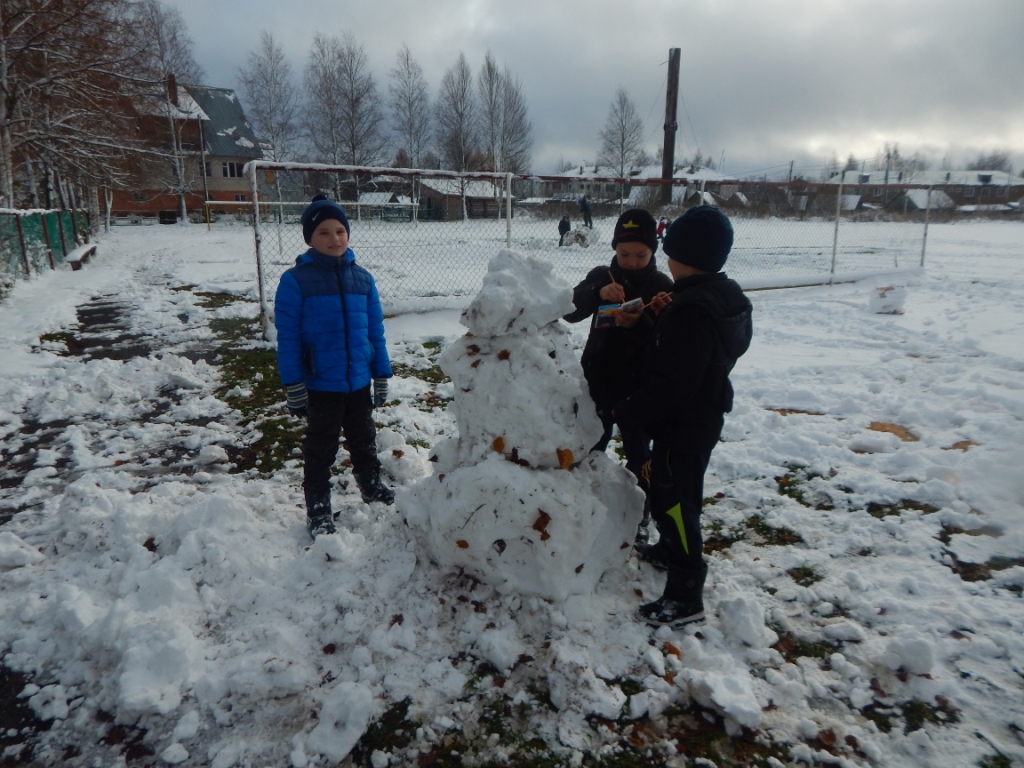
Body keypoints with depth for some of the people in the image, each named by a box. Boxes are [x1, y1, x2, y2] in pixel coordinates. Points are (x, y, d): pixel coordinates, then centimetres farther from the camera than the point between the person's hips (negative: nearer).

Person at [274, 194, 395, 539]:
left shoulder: (362, 278, -2)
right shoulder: (295, 281, -13)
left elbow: (376, 331, 3)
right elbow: (288, 339, -11)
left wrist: (382, 376, 4)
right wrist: (294, 387, -12)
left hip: (360, 381, 4)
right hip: (320, 384, -3)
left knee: (364, 439, 23)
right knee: (321, 447, 12)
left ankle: (371, 485, 45)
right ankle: (318, 509, 26)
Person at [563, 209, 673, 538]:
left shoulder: (662, 285, -6)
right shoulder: (601, 275, 0)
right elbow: (570, 312, -12)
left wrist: (640, 324, -30)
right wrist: (597, 292, -29)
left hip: (640, 387, -2)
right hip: (598, 381, 2)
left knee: (638, 452, 12)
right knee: (590, 446, 15)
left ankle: (639, 511, 30)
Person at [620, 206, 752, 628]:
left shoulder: (690, 310, -27)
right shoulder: (727, 296, 4)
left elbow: (672, 382, -29)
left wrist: (628, 410, -17)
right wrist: (667, 315, -1)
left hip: (681, 424, -10)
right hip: (704, 415, 10)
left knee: (672, 500, -1)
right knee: (676, 493, 26)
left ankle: (684, 595, 9)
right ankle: (671, 550, 47)